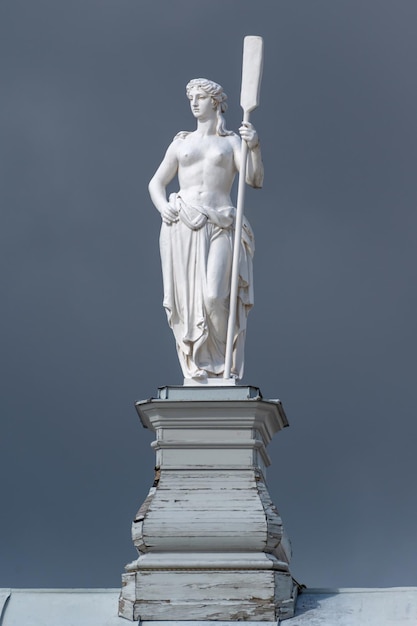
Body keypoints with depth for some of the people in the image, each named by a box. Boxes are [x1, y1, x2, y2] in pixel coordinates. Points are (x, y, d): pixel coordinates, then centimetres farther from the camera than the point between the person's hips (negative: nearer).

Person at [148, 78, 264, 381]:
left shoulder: (232, 141, 13)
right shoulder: (181, 143, 20)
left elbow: (255, 180, -1)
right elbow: (156, 183, 21)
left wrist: (255, 148, -18)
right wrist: (162, 206, 0)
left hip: (219, 227, -2)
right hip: (181, 225, 2)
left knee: (214, 297, -18)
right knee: (185, 298, -6)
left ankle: (226, 365, 1)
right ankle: (196, 371, 1)